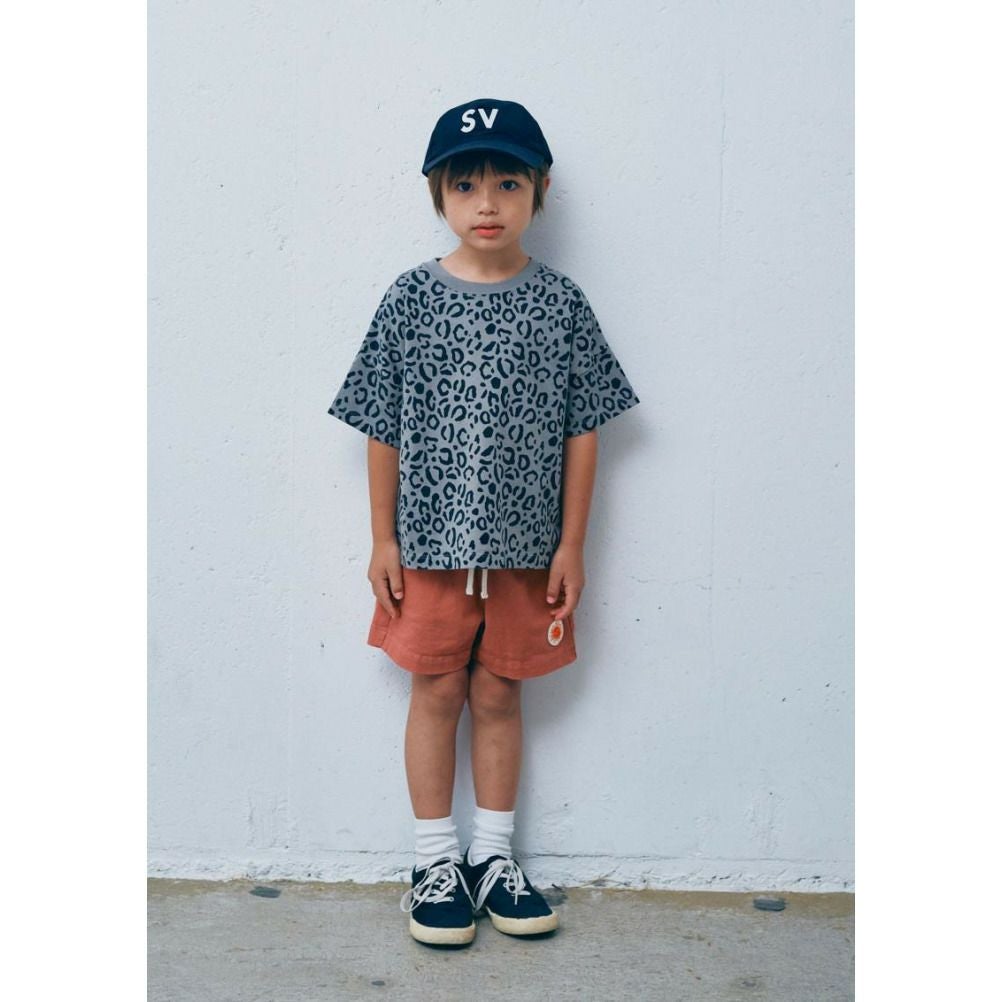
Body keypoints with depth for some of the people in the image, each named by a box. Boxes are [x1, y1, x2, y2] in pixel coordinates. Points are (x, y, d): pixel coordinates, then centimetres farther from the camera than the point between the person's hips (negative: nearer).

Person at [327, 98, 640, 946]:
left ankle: (493, 856, 27)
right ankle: (436, 862, 23)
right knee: (437, 692, 8)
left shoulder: (561, 303, -1)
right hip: (431, 541, 0)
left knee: (500, 694, 11)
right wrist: (383, 540, -1)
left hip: (526, 547, 1)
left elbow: (583, 432, 1)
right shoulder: (411, 299, -2)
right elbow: (384, 431, 0)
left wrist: (572, 544, -2)